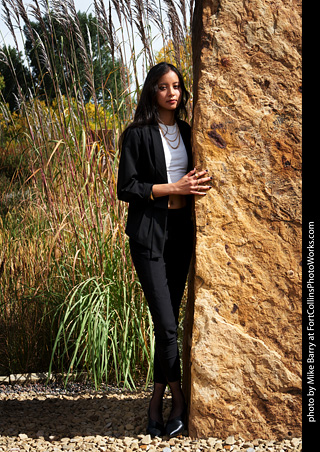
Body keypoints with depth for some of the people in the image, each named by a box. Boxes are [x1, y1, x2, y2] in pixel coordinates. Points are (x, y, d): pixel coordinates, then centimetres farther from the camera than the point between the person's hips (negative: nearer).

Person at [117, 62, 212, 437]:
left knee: (169, 318, 8)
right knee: (166, 324, -9)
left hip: (181, 231, 6)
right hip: (149, 234, -5)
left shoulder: (186, 132, 12)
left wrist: (197, 182, 1)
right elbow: (126, 188, -9)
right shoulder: (138, 134, -5)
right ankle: (177, 398, 8)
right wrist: (174, 188, -15)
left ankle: (157, 400, 19)